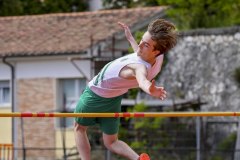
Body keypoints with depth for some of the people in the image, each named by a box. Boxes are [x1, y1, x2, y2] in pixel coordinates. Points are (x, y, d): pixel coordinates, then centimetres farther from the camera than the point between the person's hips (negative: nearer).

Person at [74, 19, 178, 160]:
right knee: (112, 142, 19)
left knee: (79, 128, 22)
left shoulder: (141, 68, -44)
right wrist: (130, 38, 21)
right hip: (114, 100, 7)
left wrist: (150, 90, -91)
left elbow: (143, 80, -70)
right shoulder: (159, 57, -19)